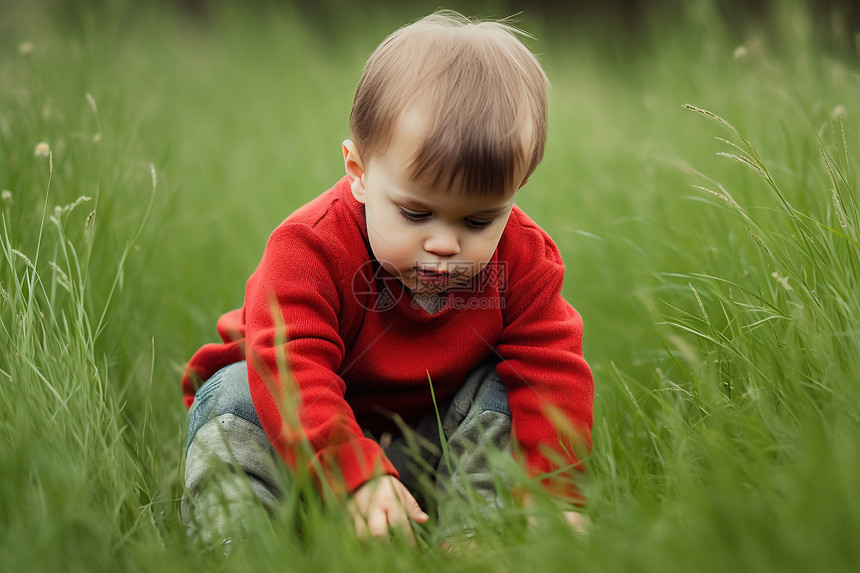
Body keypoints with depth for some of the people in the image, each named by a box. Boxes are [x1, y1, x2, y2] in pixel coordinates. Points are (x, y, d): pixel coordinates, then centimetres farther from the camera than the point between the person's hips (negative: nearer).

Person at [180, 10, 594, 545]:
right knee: (235, 397, -26)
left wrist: (555, 491, -30)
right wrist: (357, 475, -50)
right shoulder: (313, 247, -28)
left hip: (427, 445, 3)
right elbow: (289, 366, -38)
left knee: (502, 386, -17)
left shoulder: (521, 258, -15)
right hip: (313, 446, -2)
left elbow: (551, 371, -16)